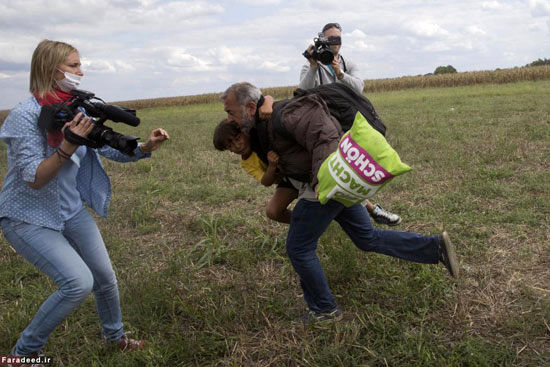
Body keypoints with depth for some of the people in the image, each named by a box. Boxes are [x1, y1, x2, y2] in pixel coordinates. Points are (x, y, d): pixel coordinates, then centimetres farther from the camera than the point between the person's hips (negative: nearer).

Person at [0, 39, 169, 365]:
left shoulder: (77, 110, -2)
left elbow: (109, 149, 2)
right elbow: (34, 178, -24)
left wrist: (145, 147, -15)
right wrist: (69, 145, -36)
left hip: (71, 210, 7)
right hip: (28, 218, -6)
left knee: (105, 278, 8)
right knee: (79, 282, -19)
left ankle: (116, 337, 36)